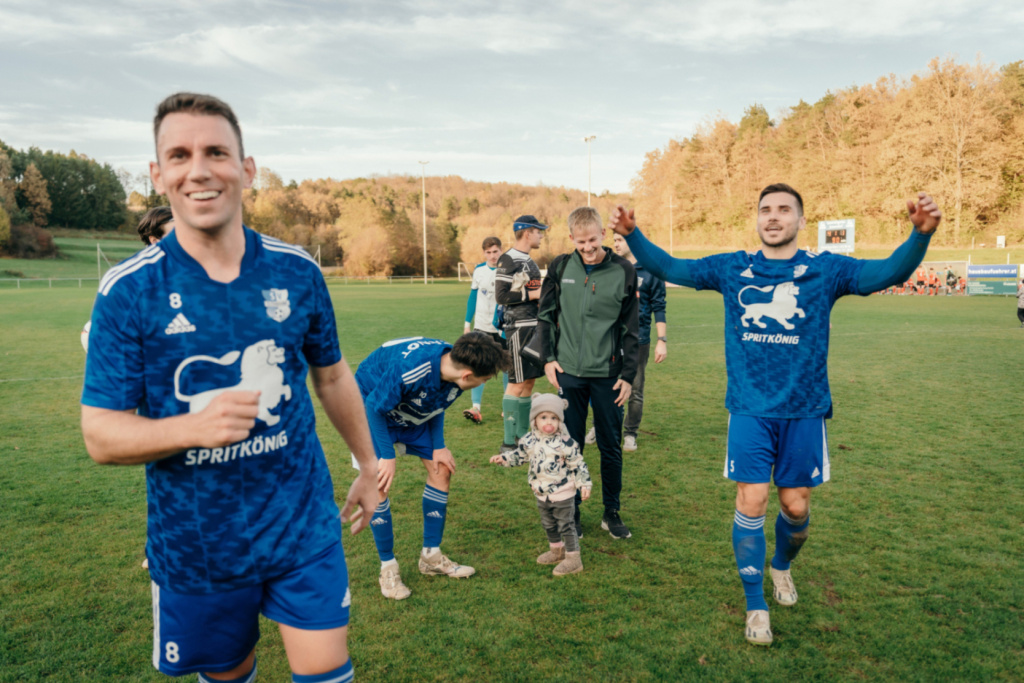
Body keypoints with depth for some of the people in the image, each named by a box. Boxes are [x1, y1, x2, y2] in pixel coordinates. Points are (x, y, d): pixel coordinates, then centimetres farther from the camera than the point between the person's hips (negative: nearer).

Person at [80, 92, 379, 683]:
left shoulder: (297, 271, -5)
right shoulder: (127, 291, -11)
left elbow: (333, 376, 8)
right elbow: (100, 434, -10)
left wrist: (370, 465, 16)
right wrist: (196, 426, -29)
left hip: (304, 529, 1)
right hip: (194, 546, 0)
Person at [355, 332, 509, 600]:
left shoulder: (453, 366, -20)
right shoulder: (409, 368, -42)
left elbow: (436, 404, 0)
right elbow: (375, 407, -28)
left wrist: (439, 446, -8)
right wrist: (387, 456, -25)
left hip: (412, 413, 7)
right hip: (372, 409, -7)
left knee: (441, 469, 1)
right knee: (379, 484, -15)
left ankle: (431, 556, 14)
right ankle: (388, 567, 2)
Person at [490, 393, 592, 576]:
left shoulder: (565, 443, -20)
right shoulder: (528, 440, -5)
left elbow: (578, 465, -13)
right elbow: (519, 456, 11)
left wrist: (584, 485, -15)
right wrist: (503, 459, 0)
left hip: (563, 494, -6)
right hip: (542, 494, 6)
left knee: (565, 525, 3)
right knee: (548, 524, 22)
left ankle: (573, 559, 14)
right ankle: (556, 551, 42)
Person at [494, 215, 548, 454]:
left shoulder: (528, 260, 18)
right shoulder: (508, 260, -10)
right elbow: (501, 296, -16)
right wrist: (533, 294, -14)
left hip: (534, 326, 9)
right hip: (519, 328, -9)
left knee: (529, 382, 11)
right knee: (517, 384, -7)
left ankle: (522, 437, 19)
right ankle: (509, 443, 0)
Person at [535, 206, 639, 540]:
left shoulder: (623, 271, -4)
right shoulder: (560, 266, 0)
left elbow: (630, 328, 1)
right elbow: (545, 315, 8)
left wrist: (628, 374, -2)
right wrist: (548, 358, 0)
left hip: (607, 374, -1)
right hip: (568, 372, 1)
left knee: (611, 446, 9)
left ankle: (612, 512, 25)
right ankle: (571, 512, 23)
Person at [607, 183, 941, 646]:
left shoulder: (824, 269, -2)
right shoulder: (733, 269, 2)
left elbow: (890, 271, -13)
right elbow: (669, 268, 0)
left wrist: (921, 234, -32)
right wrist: (632, 234, -15)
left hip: (804, 411, 0)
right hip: (750, 409, 0)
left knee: (796, 506, 10)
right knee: (751, 502, -2)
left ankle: (782, 566, 44)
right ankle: (755, 605, 17)